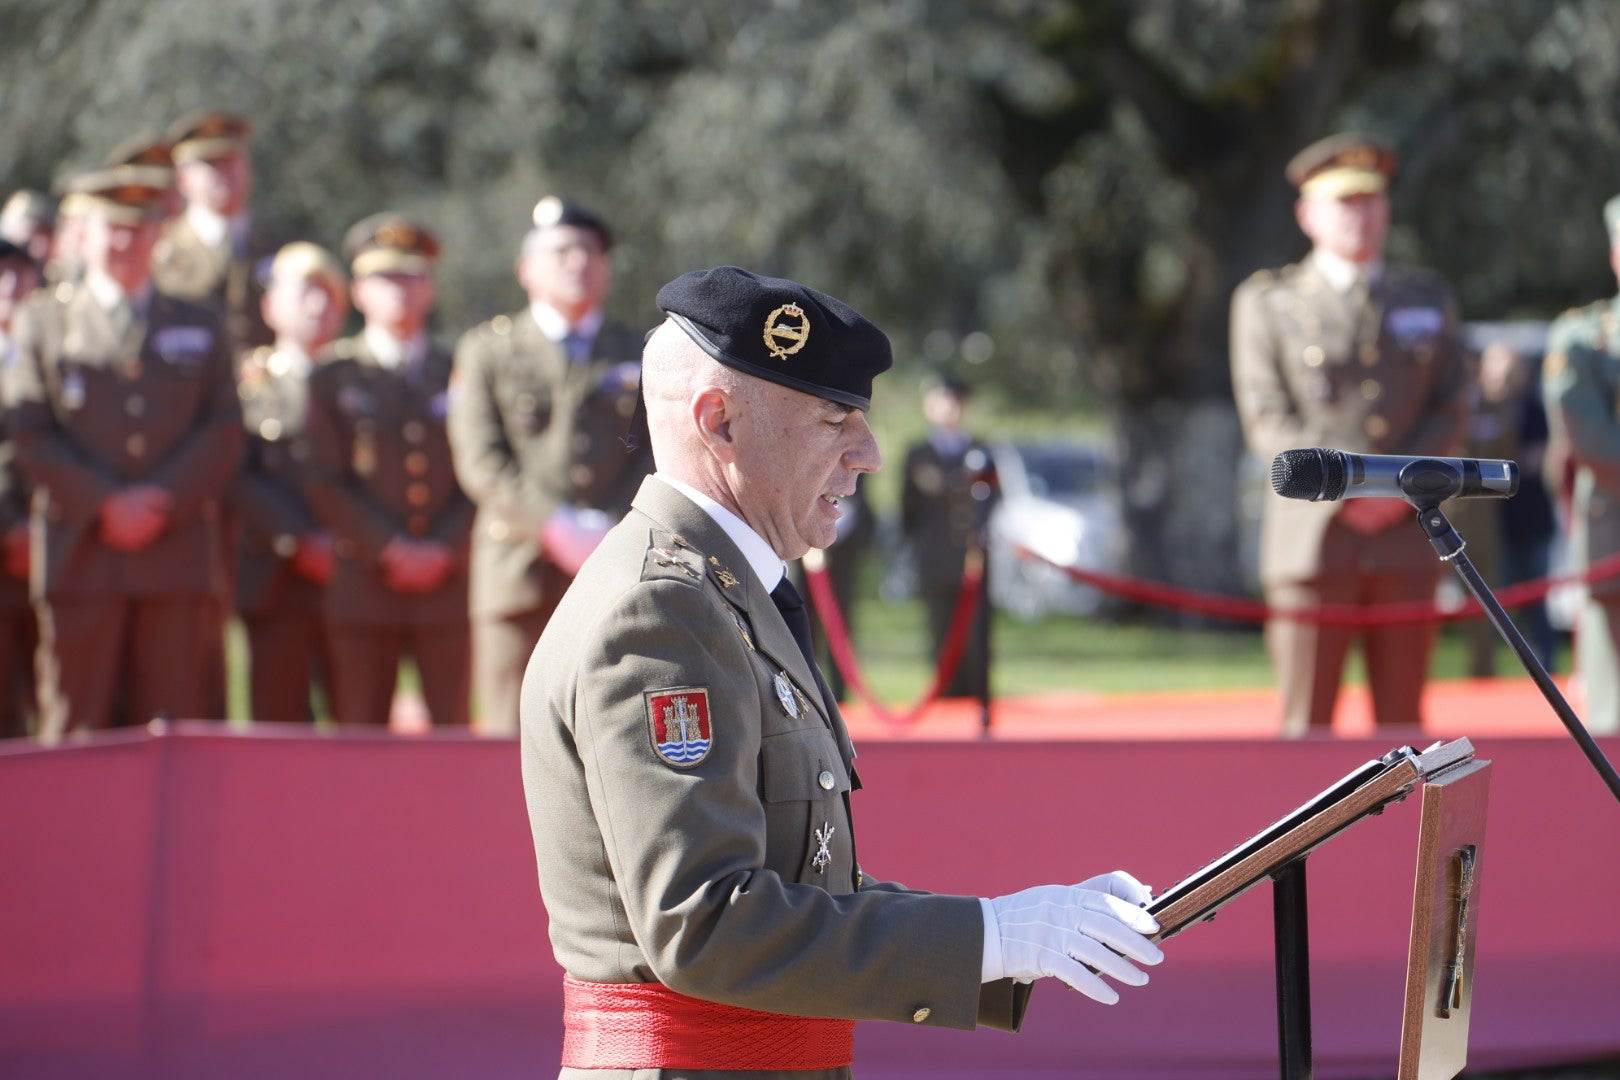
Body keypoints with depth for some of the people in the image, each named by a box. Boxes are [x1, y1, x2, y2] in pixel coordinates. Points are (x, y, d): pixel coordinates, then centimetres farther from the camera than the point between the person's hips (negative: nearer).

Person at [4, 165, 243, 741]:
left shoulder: (200, 329, 17)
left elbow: (223, 435, 8)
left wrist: (164, 500, -8)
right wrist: (104, 505, -10)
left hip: (178, 558, 1)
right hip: (82, 558, -1)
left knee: (170, 726, -2)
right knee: (77, 726, -3)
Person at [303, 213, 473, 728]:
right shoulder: (333, 374, 7)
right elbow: (324, 481, 0)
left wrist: (445, 550, -7)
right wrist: (389, 550, -9)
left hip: (448, 583, 1)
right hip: (363, 583, -1)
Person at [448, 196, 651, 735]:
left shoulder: (641, 355, 18)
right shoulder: (487, 349, 12)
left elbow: (656, 457, 8)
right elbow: (481, 460, 1)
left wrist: (610, 530, -10)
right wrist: (554, 527, -13)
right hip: (519, 568, -1)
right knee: (512, 735, -5)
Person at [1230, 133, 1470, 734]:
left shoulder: (1430, 300, 16)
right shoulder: (1267, 303, 8)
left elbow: (1451, 410, 9)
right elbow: (1268, 420, -1)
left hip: (1405, 539, 3)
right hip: (1312, 541, -3)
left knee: (1402, 721, 2)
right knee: (1307, 723, -6)